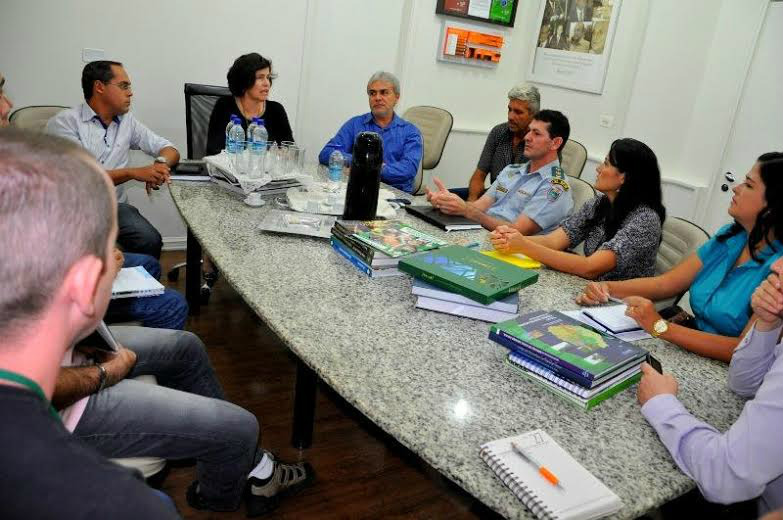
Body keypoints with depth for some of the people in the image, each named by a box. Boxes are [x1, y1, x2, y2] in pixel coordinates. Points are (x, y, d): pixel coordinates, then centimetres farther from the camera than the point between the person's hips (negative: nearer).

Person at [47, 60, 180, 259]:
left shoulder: (127, 121, 14)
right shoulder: (65, 122, -2)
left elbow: (170, 150, 14)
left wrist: (161, 163, -11)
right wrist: (133, 173, -21)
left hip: (114, 206, 4)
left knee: (151, 241, -25)